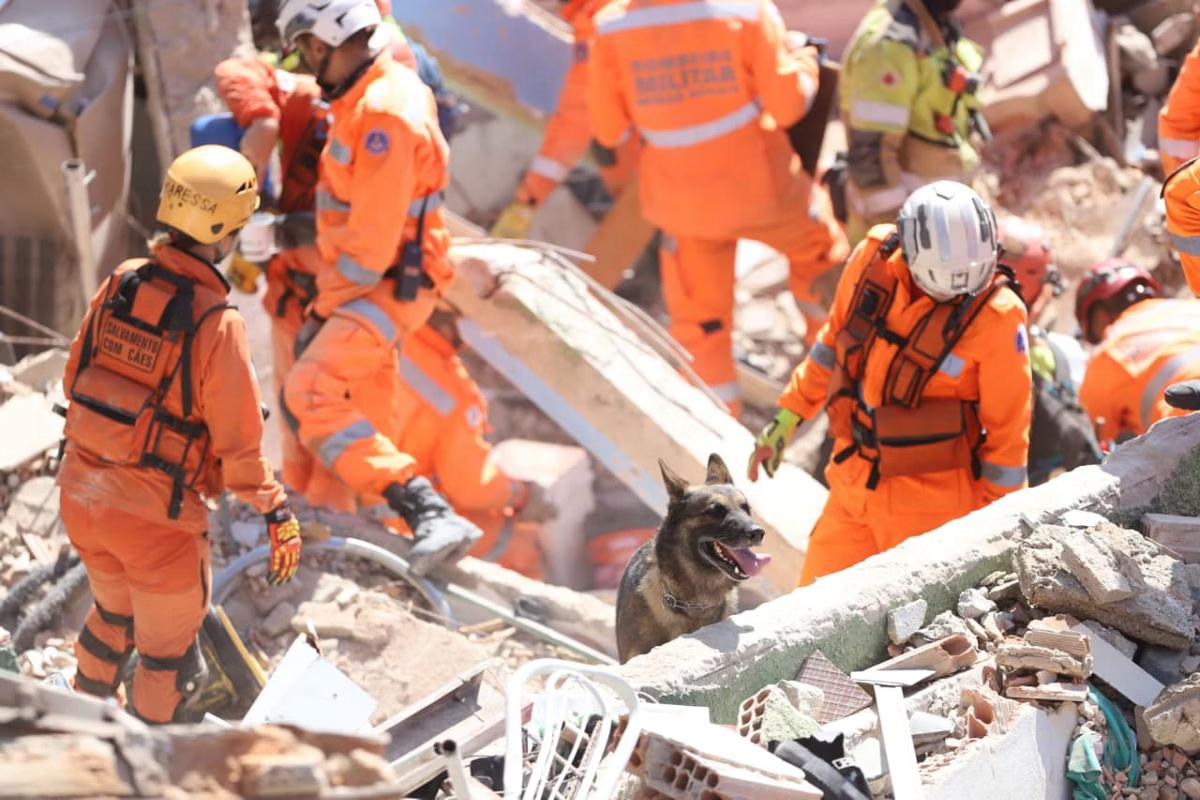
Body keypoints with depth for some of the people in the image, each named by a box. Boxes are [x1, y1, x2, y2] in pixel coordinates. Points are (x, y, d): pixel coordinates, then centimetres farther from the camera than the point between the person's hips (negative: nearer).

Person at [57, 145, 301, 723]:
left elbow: (74, 379, 8)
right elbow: (238, 442, -17)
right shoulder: (215, 323, -22)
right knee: (168, 648, 15)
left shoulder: (118, 286, -4)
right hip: (155, 516, -6)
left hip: (81, 495, 6)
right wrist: (277, 513, -4)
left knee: (113, 611, 31)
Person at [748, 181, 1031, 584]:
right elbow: (835, 336, 11)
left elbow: (1007, 428, -9)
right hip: (851, 488, 5)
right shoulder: (873, 257, -7)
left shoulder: (996, 316, -19)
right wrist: (787, 417, 16)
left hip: (932, 506, -5)